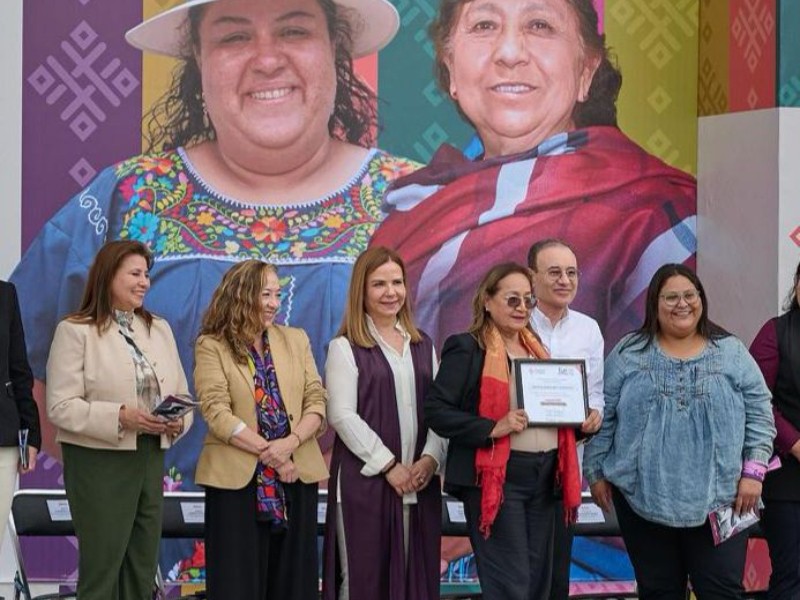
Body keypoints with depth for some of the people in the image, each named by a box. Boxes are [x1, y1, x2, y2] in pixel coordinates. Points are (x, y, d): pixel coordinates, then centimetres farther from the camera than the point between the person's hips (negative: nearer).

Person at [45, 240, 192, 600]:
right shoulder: (75, 330, -6)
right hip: (99, 462, -6)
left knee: (143, 569, 11)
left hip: (151, 459, 6)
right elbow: (61, 407, -13)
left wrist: (178, 421, -11)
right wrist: (120, 417, -24)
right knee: (101, 570, 0)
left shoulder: (159, 328, 11)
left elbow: (181, 393, 11)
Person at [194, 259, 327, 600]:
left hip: (297, 475, 4)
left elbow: (316, 402, 5)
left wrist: (290, 443, -13)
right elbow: (217, 412, -10)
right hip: (237, 479, -4)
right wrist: (269, 453, -15)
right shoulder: (212, 346, -1)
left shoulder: (296, 340, 12)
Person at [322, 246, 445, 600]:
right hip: (365, 478, -5)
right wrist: (388, 466, -13)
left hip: (419, 480, 5)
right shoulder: (345, 348, -2)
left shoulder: (423, 346, 14)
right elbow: (342, 416, -9)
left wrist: (431, 458, -6)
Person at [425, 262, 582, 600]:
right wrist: (493, 428, -23)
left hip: (543, 476, 8)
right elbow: (436, 410, -13)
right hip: (496, 477, -8)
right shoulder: (467, 348, -7)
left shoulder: (535, 347, 16)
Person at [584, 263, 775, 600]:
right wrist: (596, 472, 4)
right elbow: (603, 417, 6)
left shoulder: (731, 353, 4)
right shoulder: (629, 354, 4)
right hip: (643, 499, 1)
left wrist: (752, 471, -5)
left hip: (717, 499, 0)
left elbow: (759, 414, 3)